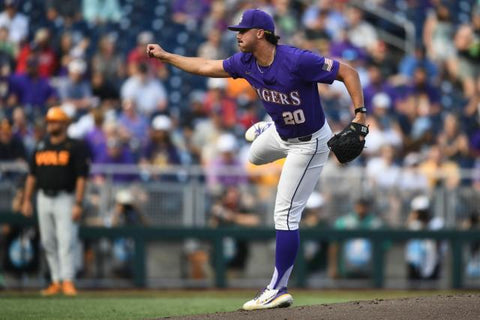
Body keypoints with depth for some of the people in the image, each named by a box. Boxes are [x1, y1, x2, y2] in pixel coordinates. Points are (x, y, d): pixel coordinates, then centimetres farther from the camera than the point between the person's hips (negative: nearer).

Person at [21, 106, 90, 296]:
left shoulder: (75, 147, -3)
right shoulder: (40, 148, 13)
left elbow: (81, 177, -8)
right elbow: (32, 175, 17)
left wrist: (78, 204, -15)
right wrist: (27, 200, 9)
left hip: (65, 198, -6)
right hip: (43, 199, 6)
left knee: (66, 241, -12)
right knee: (48, 242, 6)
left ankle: (67, 281, -13)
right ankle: (56, 282, 12)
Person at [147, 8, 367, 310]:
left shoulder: (297, 60, -33)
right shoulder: (245, 63, -10)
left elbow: (348, 72, -28)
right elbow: (206, 67, 6)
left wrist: (360, 115, -36)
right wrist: (165, 56, 9)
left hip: (309, 144, -8)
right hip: (280, 133, 8)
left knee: (285, 215, -10)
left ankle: (278, 290, -6)